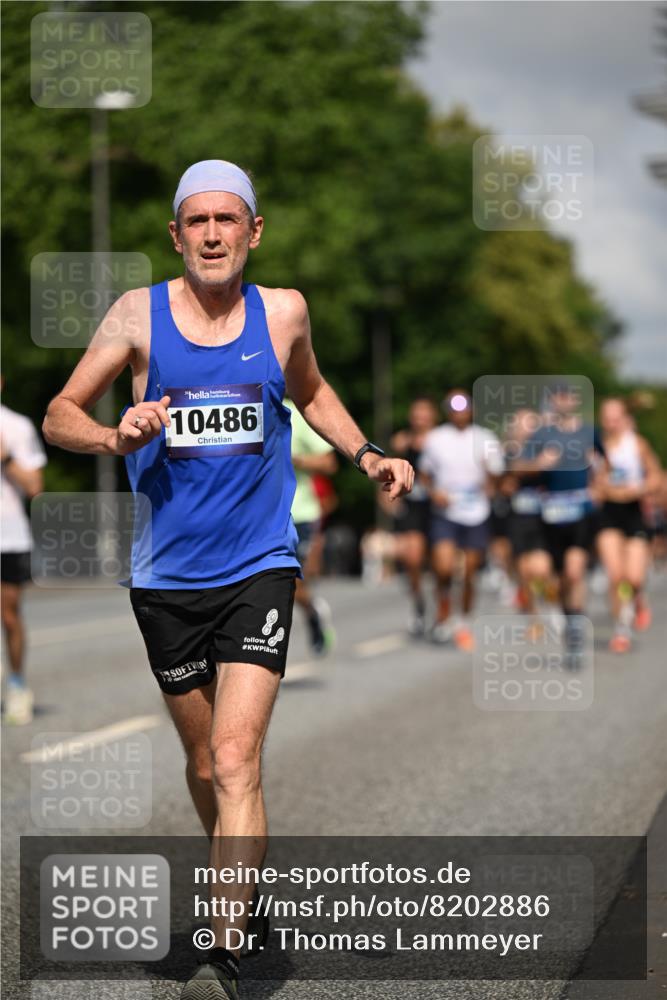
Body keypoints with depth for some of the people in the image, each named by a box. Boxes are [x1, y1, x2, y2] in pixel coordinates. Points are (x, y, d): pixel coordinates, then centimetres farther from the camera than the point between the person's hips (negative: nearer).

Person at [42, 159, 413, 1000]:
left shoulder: (283, 312, 2)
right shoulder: (139, 314, -2)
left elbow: (310, 391, 24)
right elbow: (59, 416, 1)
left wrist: (366, 454, 9)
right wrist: (117, 439, -19)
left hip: (258, 568, -1)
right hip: (166, 575, 1)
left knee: (235, 761, -14)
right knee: (204, 758, 13)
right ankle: (235, 881, 39)